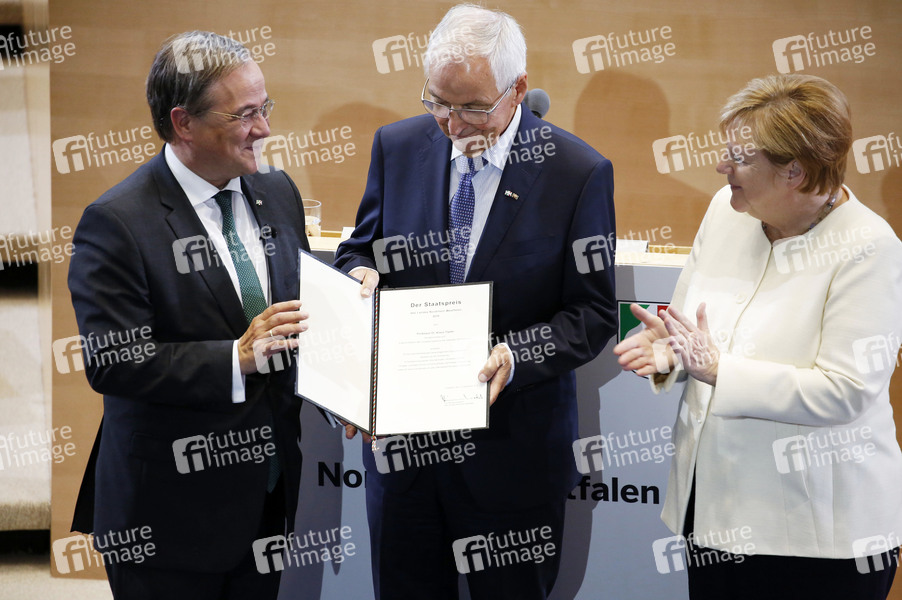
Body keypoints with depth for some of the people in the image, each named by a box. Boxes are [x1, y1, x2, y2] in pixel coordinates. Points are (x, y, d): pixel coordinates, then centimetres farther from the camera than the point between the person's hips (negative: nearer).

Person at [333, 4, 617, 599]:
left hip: (513, 444, -3)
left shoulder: (578, 172, -11)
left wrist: (515, 355, -26)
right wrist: (362, 272, -14)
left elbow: (593, 315, -9)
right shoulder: (398, 146, -1)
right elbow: (361, 246, 11)